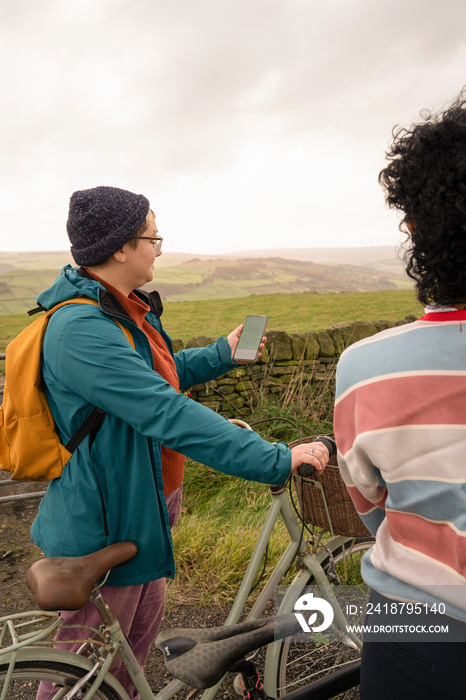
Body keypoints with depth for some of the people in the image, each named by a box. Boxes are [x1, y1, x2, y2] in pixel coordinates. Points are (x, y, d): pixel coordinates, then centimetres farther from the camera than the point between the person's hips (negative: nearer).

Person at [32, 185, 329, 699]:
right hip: (104, 524, -10)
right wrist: (277, 460, -34)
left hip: (143, 507, 10)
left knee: (142, 623, 29)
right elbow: (171, 416, -35)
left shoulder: (127, 308, 4)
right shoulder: (80, 329, -29)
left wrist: (223, 354, 19)